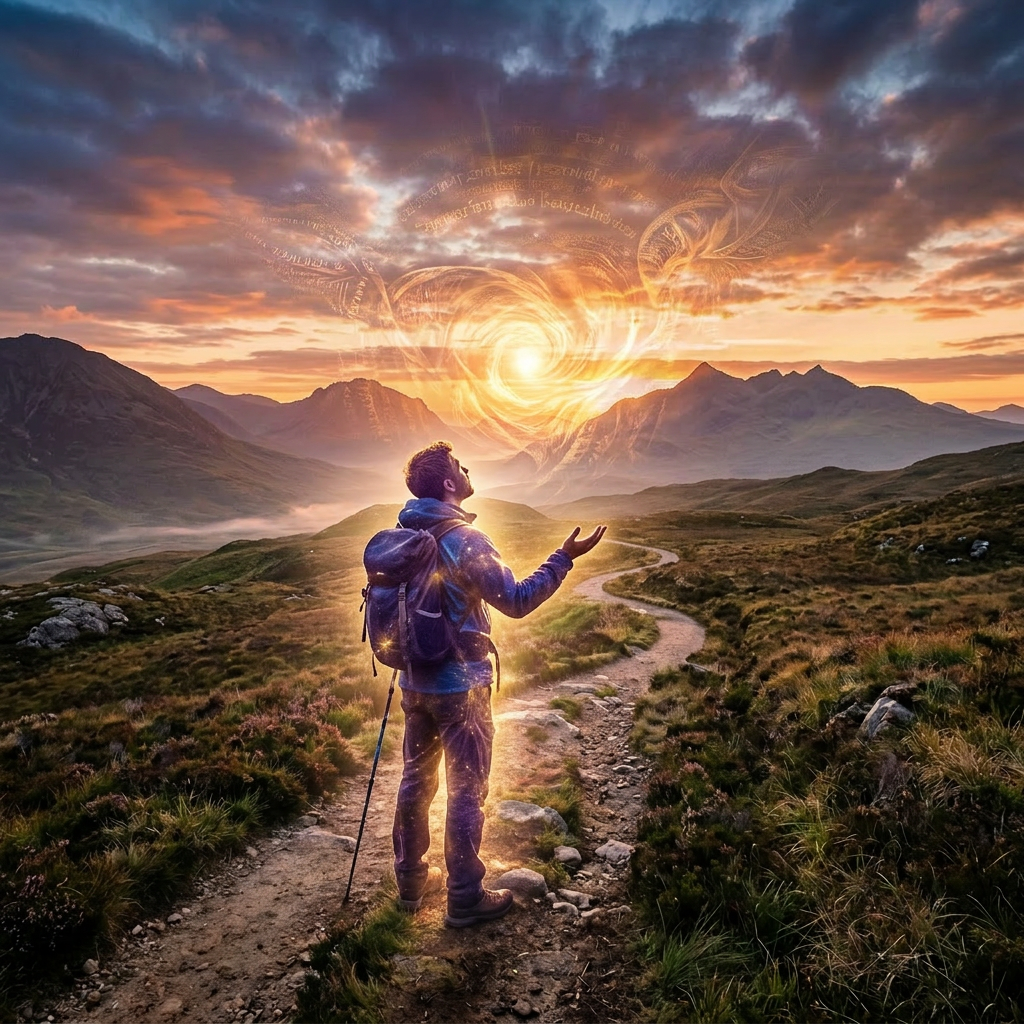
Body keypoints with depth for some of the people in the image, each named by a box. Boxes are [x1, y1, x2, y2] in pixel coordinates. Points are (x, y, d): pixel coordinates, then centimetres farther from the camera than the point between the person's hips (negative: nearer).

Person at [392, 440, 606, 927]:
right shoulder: (464, 540, -20)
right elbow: (517, 600, -19)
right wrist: (564, 558, -14)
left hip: (415, 681, 7)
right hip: (459, 686, -7)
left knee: (417, 778, 19)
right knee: (466, 791, 7)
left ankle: (410, 881, 34)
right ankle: (465, 900, 20)